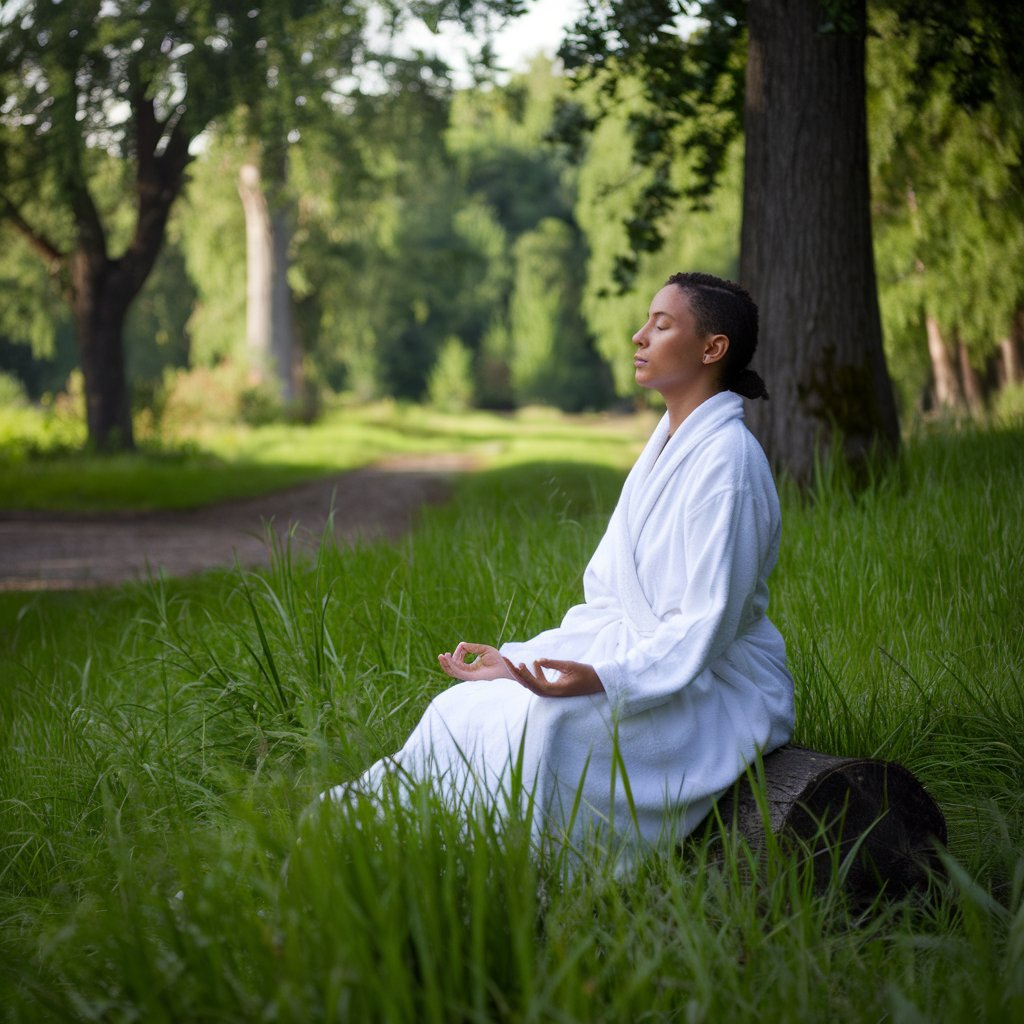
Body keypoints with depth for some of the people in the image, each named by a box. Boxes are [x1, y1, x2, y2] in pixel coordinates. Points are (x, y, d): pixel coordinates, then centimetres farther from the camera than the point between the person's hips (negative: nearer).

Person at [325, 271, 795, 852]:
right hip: (650, 658, 9)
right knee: (468, 706, -8)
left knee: (545, 719, -30)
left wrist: (603, 679, -32)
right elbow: (608, 595, 12)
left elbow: (707, 627, -21)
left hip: (719, 688, -9)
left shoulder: (727, 459, -17)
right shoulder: (667, 444, 12)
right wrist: (518, 659, 2)